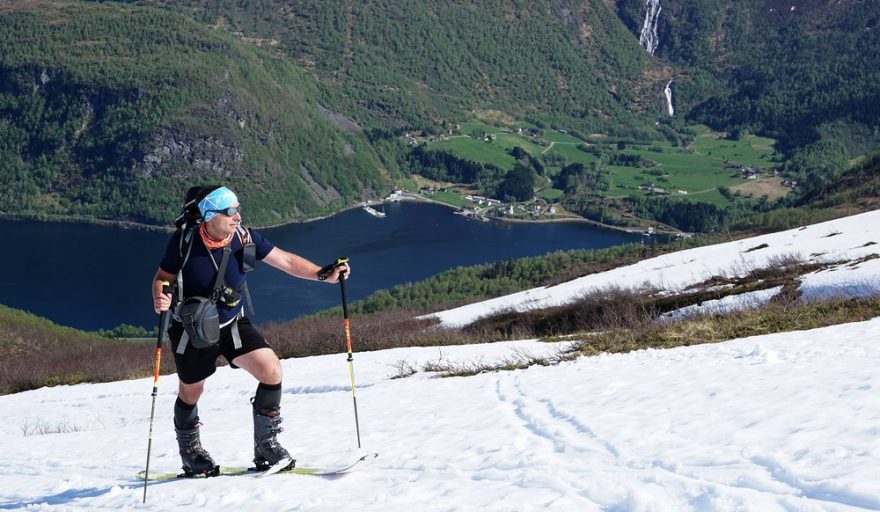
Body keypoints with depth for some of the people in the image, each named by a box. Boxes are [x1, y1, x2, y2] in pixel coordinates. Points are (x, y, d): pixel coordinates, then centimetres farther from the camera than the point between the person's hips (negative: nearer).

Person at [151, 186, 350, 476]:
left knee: (271, 370, -15)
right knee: (190, 392, 13)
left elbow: (285, 261, -13)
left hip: (233, 325, 2)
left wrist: (324, 275, -26)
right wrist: (159, 298, -32)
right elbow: (162, 278, -9)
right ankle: (190, 455, 40)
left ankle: (266, 446, 0)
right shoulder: (184, 242, -20)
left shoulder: (244, 238, -14)